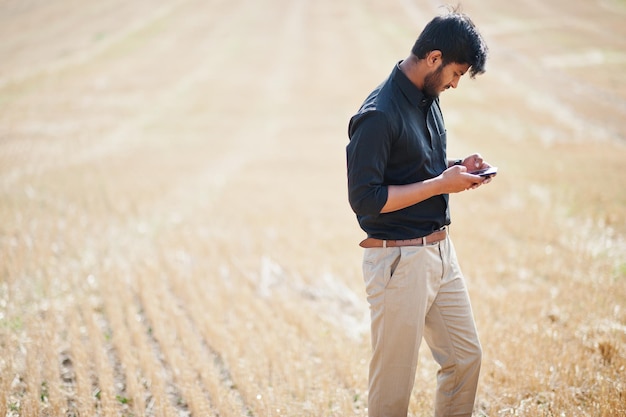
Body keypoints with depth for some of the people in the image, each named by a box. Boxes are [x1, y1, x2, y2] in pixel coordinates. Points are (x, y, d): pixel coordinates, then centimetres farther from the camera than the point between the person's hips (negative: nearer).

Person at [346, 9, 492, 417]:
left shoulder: (429, 100, 9)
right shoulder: (379, 115, -19)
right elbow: (365, 199, -23)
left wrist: (458, 168, 3)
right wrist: (442, 183, -20)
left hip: (440, 249, 9)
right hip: (398, 259, -9)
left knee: (466, 356, 16)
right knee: (394, 380, 2)